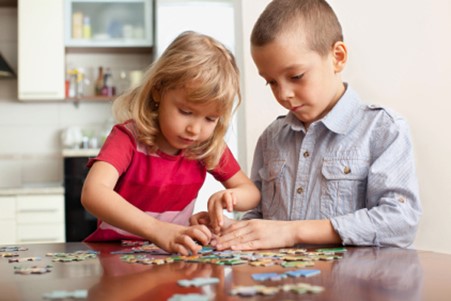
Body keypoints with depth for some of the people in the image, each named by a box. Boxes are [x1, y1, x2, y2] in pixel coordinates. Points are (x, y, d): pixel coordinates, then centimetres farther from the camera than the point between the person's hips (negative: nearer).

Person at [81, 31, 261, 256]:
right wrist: (158, 230, -46)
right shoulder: (128, 137, -17)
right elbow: (92, 194, -34)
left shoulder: (210, 146, -3)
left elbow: (251, 192, 7)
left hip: (173, 255, 4)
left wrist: (231, 196, -18)